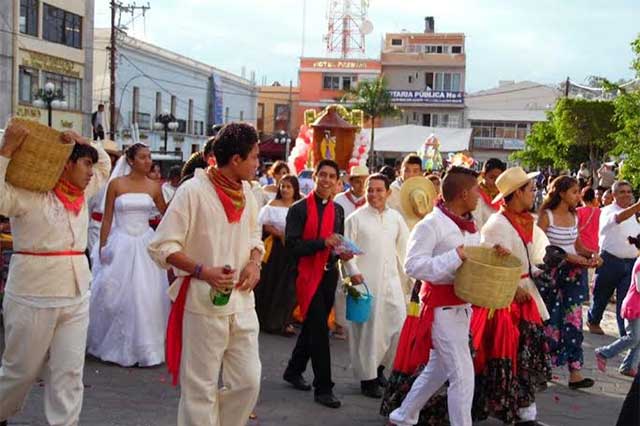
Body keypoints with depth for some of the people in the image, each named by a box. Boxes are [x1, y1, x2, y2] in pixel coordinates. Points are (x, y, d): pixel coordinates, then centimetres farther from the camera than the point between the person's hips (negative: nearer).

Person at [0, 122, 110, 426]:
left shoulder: (82, 192, 11)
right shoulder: (28, 194, -10)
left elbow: (105, 163, 24)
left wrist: (81, 140, 8)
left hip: (76, 297, 6)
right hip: (33, 297, -6)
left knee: (69, 372, 4)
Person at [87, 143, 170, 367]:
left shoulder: (154, 187, 3)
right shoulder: (116, 184, -3)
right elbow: (107, 219, -1)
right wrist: (102, 246, -3)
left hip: (145, 245, 2)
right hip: (121, 244, -2)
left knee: (147, 296, 3)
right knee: (116, 295, 4)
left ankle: (145, 347, 17)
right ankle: (115, 344, 22)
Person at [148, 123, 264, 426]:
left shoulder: (246, 191, 8)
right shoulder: (193, 191, -12)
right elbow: (162, 246, -12)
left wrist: (254, 262, 0)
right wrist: (203, 271, -23)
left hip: (242, 302, 6)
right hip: (204, 302, -6)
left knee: (248, 381, 8)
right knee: (201, 388, 2)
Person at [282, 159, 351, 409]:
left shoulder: (338, 210, 10)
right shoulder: (299, 209, -9)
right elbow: (292, 245, -15)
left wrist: (343, 253, -1)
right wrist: (322, 242, -24)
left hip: (329, 274, 6)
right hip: (308, 274, -6)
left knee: (312, 327, 16)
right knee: (319, 330, -7)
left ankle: (294, 371, 33)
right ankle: (323, 388, 0)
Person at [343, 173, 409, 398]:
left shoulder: (395, 217, 9)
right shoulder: (356, 218, -3)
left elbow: (404, 244, 19)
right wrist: (354, 272, -15)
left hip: (391, 279, 4)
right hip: (365, 281, -4)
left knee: (399, 325, 2)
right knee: (368, 329, -1)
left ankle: (380, 365, 24)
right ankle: (368, 377, 12)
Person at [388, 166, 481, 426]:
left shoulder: (469, 225, 12)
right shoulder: (432, 224, -16)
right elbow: (413, 265, -22)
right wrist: (455, 257, -27)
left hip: (462, 305, 9)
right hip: (442, 306, -9)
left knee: (437, 370, 19)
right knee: (463, 375, -8)